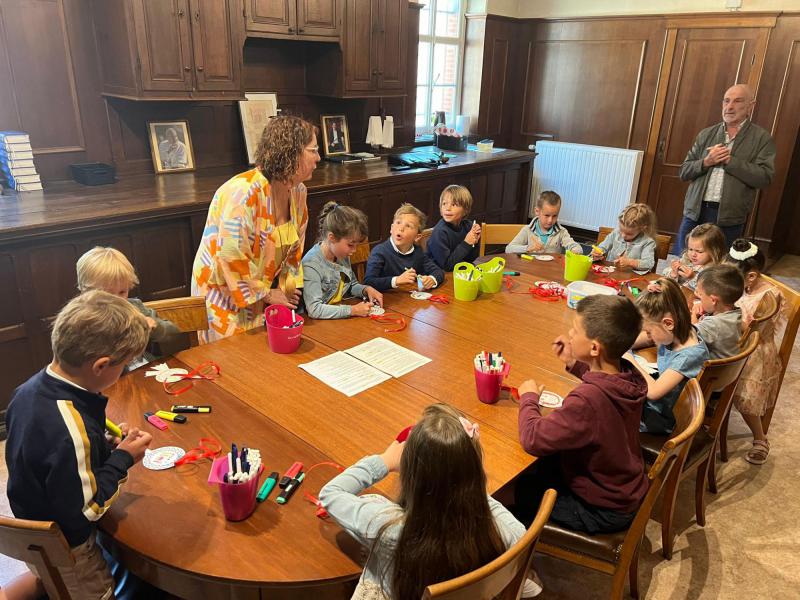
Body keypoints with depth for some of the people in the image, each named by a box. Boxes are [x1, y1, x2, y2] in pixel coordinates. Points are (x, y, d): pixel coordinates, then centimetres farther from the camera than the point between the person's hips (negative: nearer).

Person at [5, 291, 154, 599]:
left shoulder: (29, 388, -12)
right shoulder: (73, 432, -39)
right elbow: (84, 510, -27)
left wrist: (104, 446, -7)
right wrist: (122, 459, -17)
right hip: (65, 554, -7)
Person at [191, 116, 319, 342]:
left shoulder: (298, 191, -2)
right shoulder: (244, 193, -27)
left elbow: (295, 245, 9)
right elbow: (232, 258, -27)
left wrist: (288, 287, 1)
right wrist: (266, 295, -15)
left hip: (263, 291, 7)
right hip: (226, 293, -6)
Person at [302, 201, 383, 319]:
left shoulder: (343, 255, 4)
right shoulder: (311, 264, -20)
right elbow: (314, 309, -27)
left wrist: (366, 289, 1)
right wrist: (352, 310, -25)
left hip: (343, 318, 7)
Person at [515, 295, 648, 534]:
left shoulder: (587, 399, -40)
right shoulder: (629, 374, -15)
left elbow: (533, 439, -33)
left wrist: (529, 397, -17)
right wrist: (574, 364, -3)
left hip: (603, 511, -7)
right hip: (628, 492, 7)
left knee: (521, 488, 11)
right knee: (542, 465, 22)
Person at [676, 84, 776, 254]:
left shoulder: (762, 138, 1)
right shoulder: (706, 134, 11)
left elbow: (764, 178, -9)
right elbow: (684, 172, 10)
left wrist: (729, 160, -13)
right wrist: (706, 162, -9)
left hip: (729, 218, -3)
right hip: (695, 212, 3)